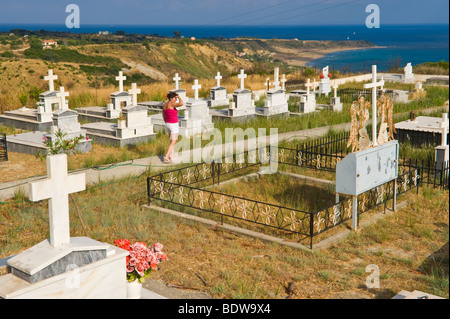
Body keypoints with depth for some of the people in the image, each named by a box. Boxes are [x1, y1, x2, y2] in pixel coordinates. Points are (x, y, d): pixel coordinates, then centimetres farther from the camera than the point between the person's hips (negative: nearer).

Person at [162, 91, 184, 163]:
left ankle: (172, 156, 21)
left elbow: (163, 115, 15)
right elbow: (181, 103, -33)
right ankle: (166, 157, -12)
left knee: (173, 141, 21)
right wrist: (179, 97, -14)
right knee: (173, 142, -3)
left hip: (167, 125, 8)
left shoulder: (164, 104, 5)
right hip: (174, 125, -8)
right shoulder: (171, 104, -20)